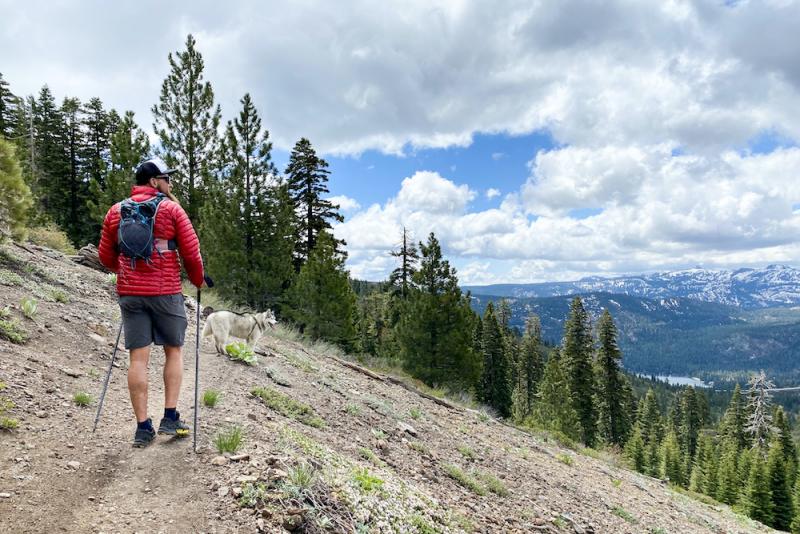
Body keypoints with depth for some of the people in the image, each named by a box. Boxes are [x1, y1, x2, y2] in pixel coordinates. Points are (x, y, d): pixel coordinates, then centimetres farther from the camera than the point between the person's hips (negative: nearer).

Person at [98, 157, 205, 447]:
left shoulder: (116, 211, 10)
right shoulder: (171, 208, -3)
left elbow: (105, 255, 13)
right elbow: (191, 251, -4)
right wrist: (197, 280, 12)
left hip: (129, 293, 4)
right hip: (166, 291, -3)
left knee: (138, 357, 4)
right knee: (174, 351, 11)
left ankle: (143, 427, 8)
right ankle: (170, 418, 9)